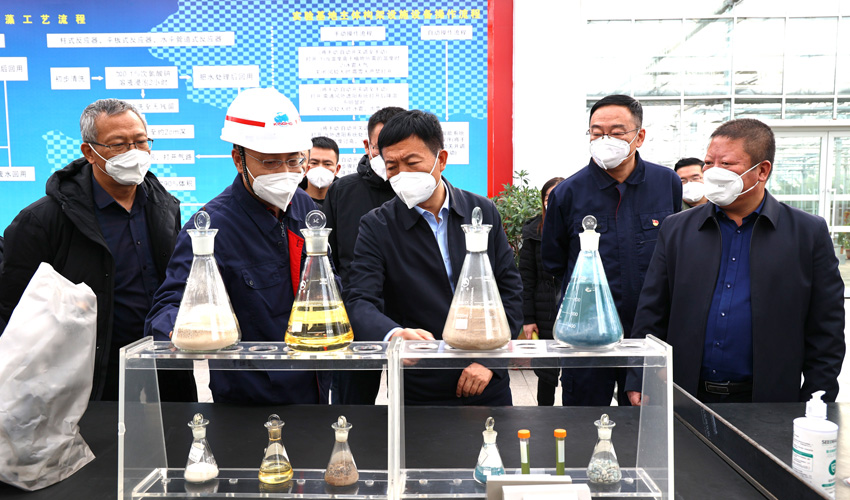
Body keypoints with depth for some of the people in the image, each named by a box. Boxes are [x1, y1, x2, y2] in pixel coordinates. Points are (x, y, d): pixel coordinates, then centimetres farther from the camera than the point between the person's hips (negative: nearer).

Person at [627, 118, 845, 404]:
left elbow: (826, 330, 0)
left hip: (768, 403, -1)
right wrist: (639, 383, -4)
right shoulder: (676, 230, 4)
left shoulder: (809, 233, 0)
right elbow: (651, 316, 4)